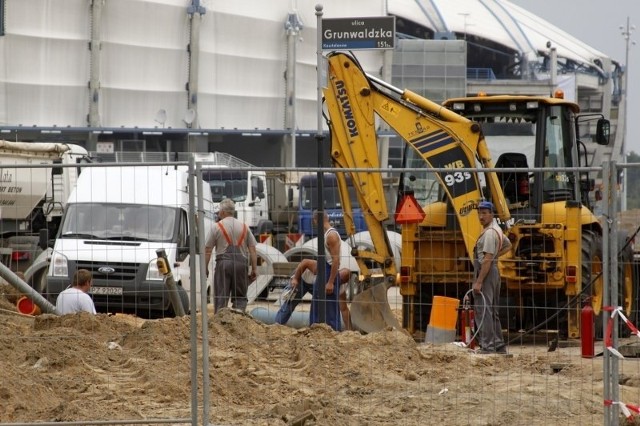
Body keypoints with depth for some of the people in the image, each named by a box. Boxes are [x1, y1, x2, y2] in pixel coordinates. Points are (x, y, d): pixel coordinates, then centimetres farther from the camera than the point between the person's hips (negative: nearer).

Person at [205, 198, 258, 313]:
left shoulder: (216, 227, 3)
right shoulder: (244, 227, 12)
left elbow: (207, 250, 0)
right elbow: (252, 249, 8)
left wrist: (204, 268, 5)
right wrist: (254, 268, 10)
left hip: (223, 262, -2)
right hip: (241, 263, 2)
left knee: (221, 298, 1)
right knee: (240, 297, 7)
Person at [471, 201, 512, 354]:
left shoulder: (489, 232, -18)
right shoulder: (496, 229, 15)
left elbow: (487, 260, -23)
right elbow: (508, 245, 34)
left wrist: (478, 282, -24)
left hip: (485, 272, -11)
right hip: (494, 271, 11)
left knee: (483, 311, -10)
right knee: (492, 311, 15)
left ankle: (487, 346, -13)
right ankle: (499, 345, 18)